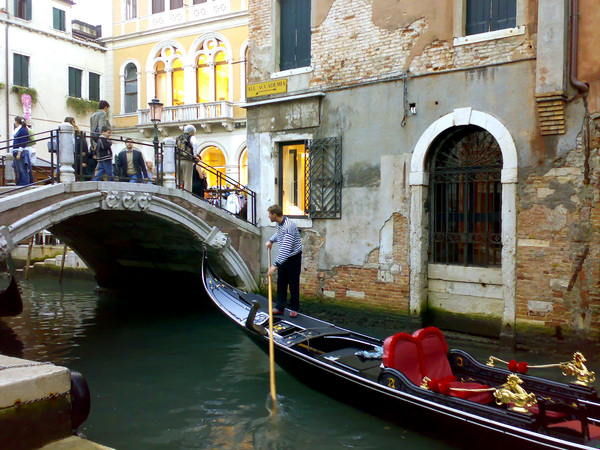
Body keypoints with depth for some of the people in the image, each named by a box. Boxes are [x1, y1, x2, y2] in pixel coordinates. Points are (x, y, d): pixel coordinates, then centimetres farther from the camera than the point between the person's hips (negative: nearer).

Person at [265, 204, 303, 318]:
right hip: (283, 257, 8)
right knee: (281, 282, 10)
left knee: (293, 283, 2)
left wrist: (275, 265, -41)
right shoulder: (278, 223, -1)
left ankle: (294, 308, 15)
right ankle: (280, 307, 17)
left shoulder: (289, 226, -31)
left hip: (294, 257, -8)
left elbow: (286, 248, -38)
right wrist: (271, 240, 7)